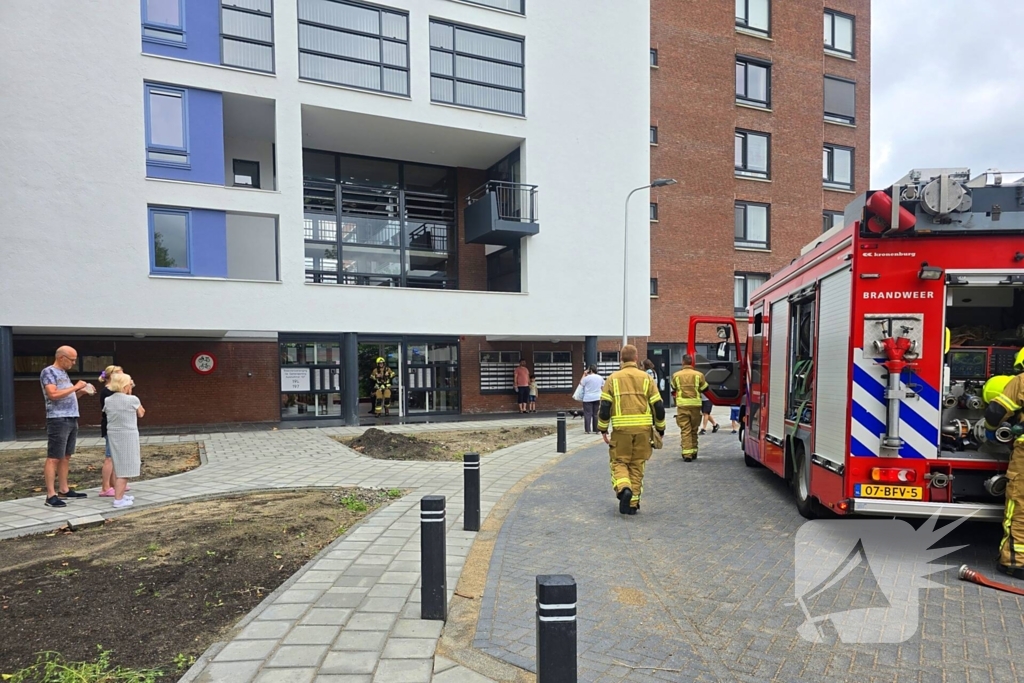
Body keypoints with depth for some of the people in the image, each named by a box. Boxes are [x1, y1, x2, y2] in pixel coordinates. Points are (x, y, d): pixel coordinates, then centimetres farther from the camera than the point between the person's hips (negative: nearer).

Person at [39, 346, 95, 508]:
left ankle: (63, 489, 18)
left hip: (72, 420, 9)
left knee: (66, 456, 12)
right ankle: (51, 495, -6)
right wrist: (76, 387, -15)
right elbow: (53, 394, -21)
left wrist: (82, 392, 8)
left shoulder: (63, 373, 18)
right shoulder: (48, 372, -8)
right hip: (58, 420, -9)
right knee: (54, 458, -7)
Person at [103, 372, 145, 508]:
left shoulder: (107, 400, 2)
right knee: (125, 468, -1)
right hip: (128, 435, -6)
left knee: (117, 466, 18)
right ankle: (118, 500, -2)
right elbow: (141, 414, 5)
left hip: (112, 435, 6)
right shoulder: (133, 400, -12)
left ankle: (120, 495, 28)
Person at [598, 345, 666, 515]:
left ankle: (623, 488, -16)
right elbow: (658, 405, 3)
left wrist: (603, 429, 6)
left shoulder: (613, 378, 3)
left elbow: (604, 406, -2)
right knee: (637, 465, 12)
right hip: (643, 428, 1)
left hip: (621, 428, -1)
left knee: (619, 462, 11)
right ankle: (632, 503, 16)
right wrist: (660, 429, 13)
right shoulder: (646, 378, 6)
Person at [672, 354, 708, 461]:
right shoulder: (699, 375, -1)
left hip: (682, 405, -1)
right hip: (695, 405, 1)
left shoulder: (676, 375, -1)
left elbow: (673, 390, 10)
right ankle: (694, 452, 23)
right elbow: (705, 389, 8)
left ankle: (687, 454, -7)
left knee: (685, 430, 0)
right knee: (694, 430, 14)